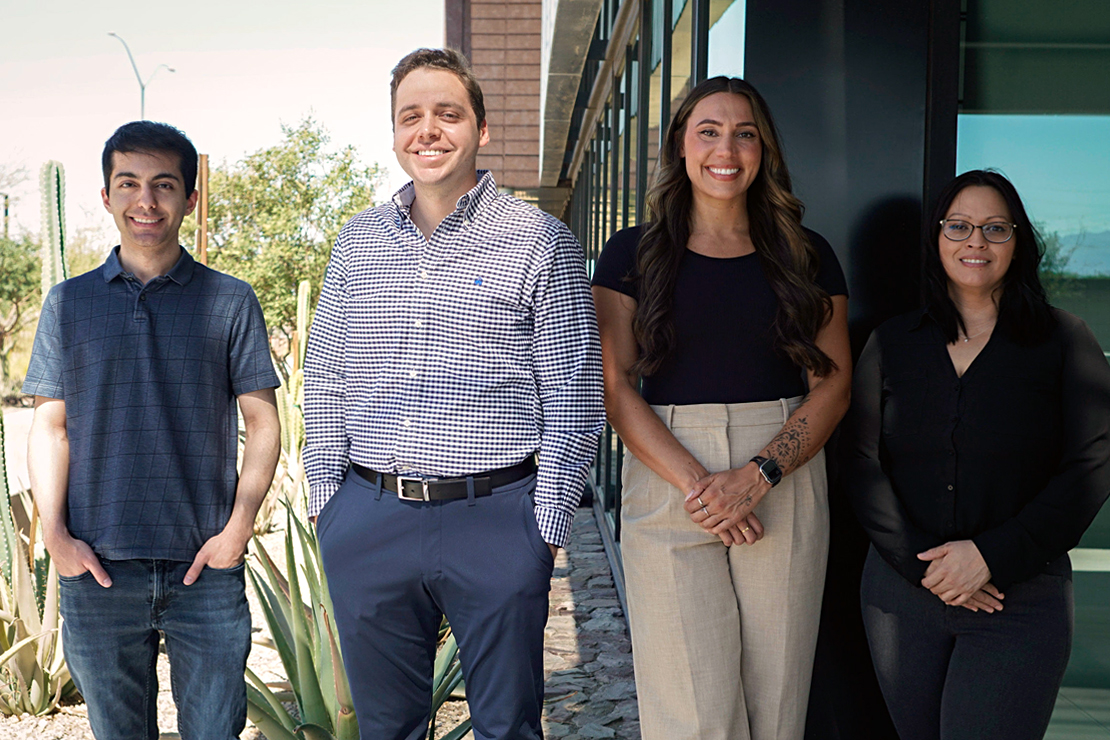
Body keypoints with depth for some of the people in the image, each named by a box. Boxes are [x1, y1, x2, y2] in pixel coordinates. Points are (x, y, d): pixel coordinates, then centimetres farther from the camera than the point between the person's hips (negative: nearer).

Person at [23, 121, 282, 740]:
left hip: (206, 568, -1)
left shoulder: (230, 302, 3)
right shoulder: (69, 303, 8)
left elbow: (263, 423, 3)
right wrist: (55, 533, -3)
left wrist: (238, 529, -7)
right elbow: (50, 428, 9)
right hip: (97, 569, 2)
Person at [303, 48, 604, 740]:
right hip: (366, 520, 4)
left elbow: (574, 398, -4)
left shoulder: (541, 242, -3)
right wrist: (326, 498, 8)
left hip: (495, 520, -3)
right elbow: (324, 378, 14)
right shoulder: (357, 241, 9)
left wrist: (547, 527, -6)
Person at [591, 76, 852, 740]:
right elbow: (615, 387, -1)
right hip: (667, 481, -1)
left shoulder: (807, 257, 11)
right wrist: (695, 483, -13)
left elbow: (833, 386, 5)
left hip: (786, 482, 2)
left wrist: (758, 475, -10)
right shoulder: (633, 254, 6)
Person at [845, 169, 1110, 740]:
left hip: (1021, 600, -2)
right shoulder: (893, 342, 8)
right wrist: (920, 562, -10)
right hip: (900, 591, 3)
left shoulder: (1062, 340, 2)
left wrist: (992, 555, -14)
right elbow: (862, 463, 3)